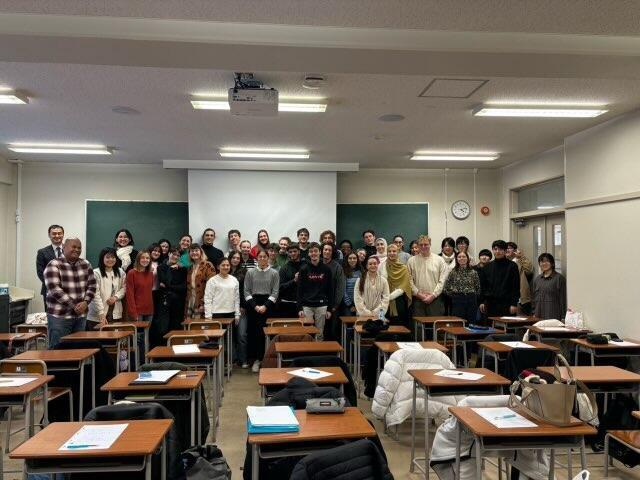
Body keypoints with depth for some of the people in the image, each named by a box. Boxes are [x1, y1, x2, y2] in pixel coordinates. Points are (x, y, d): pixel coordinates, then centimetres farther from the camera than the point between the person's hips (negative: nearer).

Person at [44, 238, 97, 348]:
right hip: (60, 316, -5)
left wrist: (85, 302, -11)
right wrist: (74, 306, -17)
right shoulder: (54, 265, -8)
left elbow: (92, 285, 6)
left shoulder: (86, 265, 9)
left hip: (81, 315, 5)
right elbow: (55, 290, -16)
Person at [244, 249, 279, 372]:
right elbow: (246, 291, 3)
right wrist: (255, 306, -8)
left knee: (263, 330, -10)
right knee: (253, 330, -4)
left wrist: (265, 306, -11)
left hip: (268, 303, -1)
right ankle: (256, 358, 8)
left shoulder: (274, 273, 4)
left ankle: (258, 359, 0)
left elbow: (275, 292, 0)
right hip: (253, 304, 1)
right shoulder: (250, 272, 7)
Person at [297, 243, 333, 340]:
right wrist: (299, 308, -7)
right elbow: (299, 290, 0)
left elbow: (330, 290, 4)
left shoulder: (326, 269, 2)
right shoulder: (304, 269, 0)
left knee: (320, 334, 7)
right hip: (307, 306, -1)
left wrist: (329, 308, 1)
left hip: (322, 306, 1)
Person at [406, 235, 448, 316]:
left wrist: (433, 295, -8)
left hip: (435, 299, 0)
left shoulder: (439, 260, 5)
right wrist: (418, 294, -7)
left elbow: (442, 281, -1)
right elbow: (409, 281, 2)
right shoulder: (412, 261, 7)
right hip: (418, 299, 1)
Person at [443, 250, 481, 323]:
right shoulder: (453, 272, 1)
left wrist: (472, 295, 5)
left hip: (471, 301, 1)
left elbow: (478, 288, 11)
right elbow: (446, 289, 3)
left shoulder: (473, 272, 4)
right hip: (457, 301, -1)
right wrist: (454, 295, 3)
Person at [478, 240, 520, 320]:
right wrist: (482, 302, 6)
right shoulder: (487, 267, 11)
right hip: (490, 303, 3)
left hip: (506, 303, -3)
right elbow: (483, 286, 13)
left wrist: (514, 304, -8)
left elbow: (516, 287, -2)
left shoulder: (512, 266, 1)